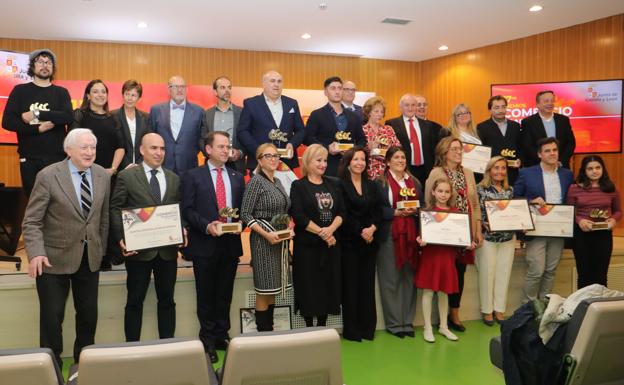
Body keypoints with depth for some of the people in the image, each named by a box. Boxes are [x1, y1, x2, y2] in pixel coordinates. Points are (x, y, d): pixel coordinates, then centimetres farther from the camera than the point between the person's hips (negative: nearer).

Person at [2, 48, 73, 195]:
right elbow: (7, 122, -3)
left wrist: (36, 114, -13)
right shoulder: (20, 90, 7)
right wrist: (38, 129, -12)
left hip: (56, 157, 0)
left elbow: (68, 117, -10)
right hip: (29, 158, 0)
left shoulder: (61, 92, 8)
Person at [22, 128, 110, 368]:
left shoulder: (103, 175, 1)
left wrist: (101, 249, 11)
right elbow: (31, 221, -12)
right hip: (54, 258, -4)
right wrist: (36, 253, -24)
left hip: (90, 257, 4)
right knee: (52, 316, 6)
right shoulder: (48, 176, -12)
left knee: (89, 314, 13)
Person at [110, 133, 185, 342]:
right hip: (139, 249, -4)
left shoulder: (174, 178, 11)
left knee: (167, 300, 11)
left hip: (168, 250, 4)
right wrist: (121, 239, -13)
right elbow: (115, 209, -3)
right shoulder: (126, 176, -1)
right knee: (135, 301, 6)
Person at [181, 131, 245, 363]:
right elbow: (188, 210, -6)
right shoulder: (193, 176, 0)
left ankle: (222, 336, 23)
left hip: (231, 243, 4)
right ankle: (208, 341, 17)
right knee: (206, 296, 6)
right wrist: (207, 226, -19)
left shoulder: (237, 177, 13)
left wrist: (239, 223, -8)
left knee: (225, 295, 11)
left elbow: (242, 208, 13)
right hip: (205, 243, -3)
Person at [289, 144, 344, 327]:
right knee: (309, 287, 1)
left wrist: (331, 229, -13)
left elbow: (341, 211, 5)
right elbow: (298, 216, -12)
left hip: (331, 244, 5)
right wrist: (321, 232, -14)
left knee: (328, 286, 7)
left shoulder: (332, 184, 11)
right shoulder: (298, 186, -3)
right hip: (307, 245, -4)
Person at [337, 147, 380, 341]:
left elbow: (378, 211, 7)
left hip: (370, 241, 5)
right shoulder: (340, 185, -3)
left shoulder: (372, 186, 14)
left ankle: (367, 327, 15)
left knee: (367, 284, 7)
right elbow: (343, 214, -9)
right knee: (350, 285, 0)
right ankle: (351, 330, 8)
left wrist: (372, 228, -11)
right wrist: (361, 232, -12)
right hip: (349, 241, -5)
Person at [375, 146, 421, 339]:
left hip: (411, 235, 4)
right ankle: (393, 323, 10)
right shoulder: (380, 182, 1)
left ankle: (408, 321, 16)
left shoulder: (415, 182, 17)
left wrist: (414, 211, -5)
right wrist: (396, 212, -16)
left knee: (409, 278, 6)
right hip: (389, 235, -4)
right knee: (390, 279, 0)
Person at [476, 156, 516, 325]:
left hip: (508, 237, 4)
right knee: (487, 273, 0)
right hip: (488, 237, -4)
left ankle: (499, 309, 17)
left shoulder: (510, 190, 11)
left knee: (504, 274, 6)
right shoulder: (481, 189, -3)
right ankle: (487, 310, 13)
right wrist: (485, 224, -21)